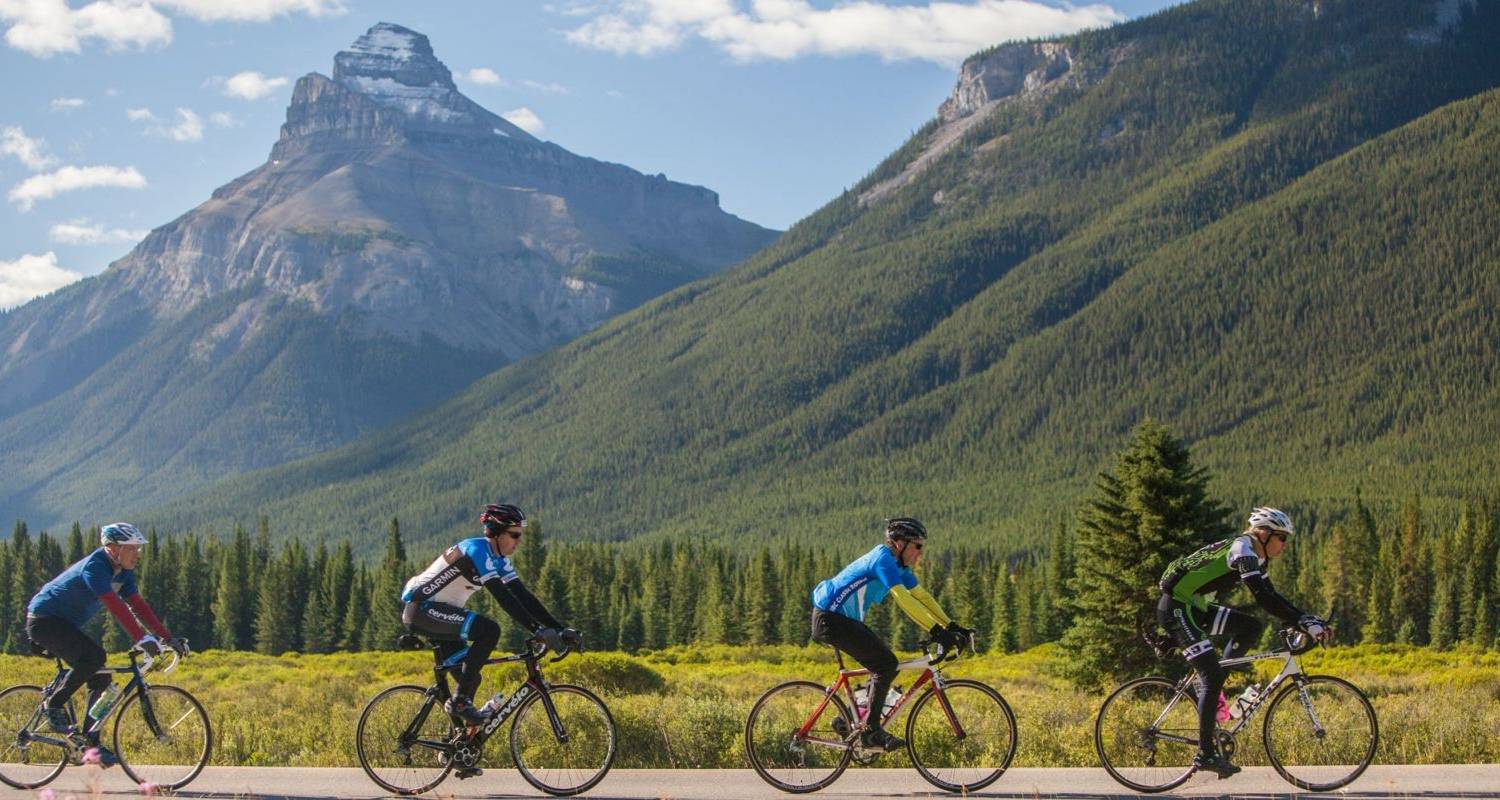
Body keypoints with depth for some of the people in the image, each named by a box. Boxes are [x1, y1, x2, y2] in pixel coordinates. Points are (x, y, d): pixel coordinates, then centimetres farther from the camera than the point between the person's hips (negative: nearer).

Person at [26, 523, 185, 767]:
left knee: (101, 679, 0)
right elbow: (116, 606, -37)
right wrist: (142, 639, -44)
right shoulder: (94, 567, -26)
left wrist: (168, 639, -7)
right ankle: (54, 704, -13)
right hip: (43, 620, -9)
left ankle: (91, 742, 6)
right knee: (94, 656, -29)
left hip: (64, 625, 9)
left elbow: (138, 605, 0)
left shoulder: (122, 573, 1)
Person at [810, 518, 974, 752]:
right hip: (830, 619, -10)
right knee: (885, 664, -14)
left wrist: (952, 627, 1)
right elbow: (904, 600, -29)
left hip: (844, 619, 10)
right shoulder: (883, 559, -20)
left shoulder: (899, 566, 11)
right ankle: (870, 733, -11)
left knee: (884, 665, 11)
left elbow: (922, 596, 10)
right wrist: (937, 632, -34)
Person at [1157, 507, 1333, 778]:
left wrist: (1310, 620, 4)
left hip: (1195, 608, 10)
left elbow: (1272, 596, 16)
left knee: (1251, 627, 2)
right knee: (1213, 676, -13)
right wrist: (1305, 622, -29)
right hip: (1176, 608, -10)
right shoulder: (1243, 548, -19)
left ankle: (1210, 688, 5)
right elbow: (1263, 598, -28)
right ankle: (1206, 754, -9)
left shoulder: (1257, 558, 11)